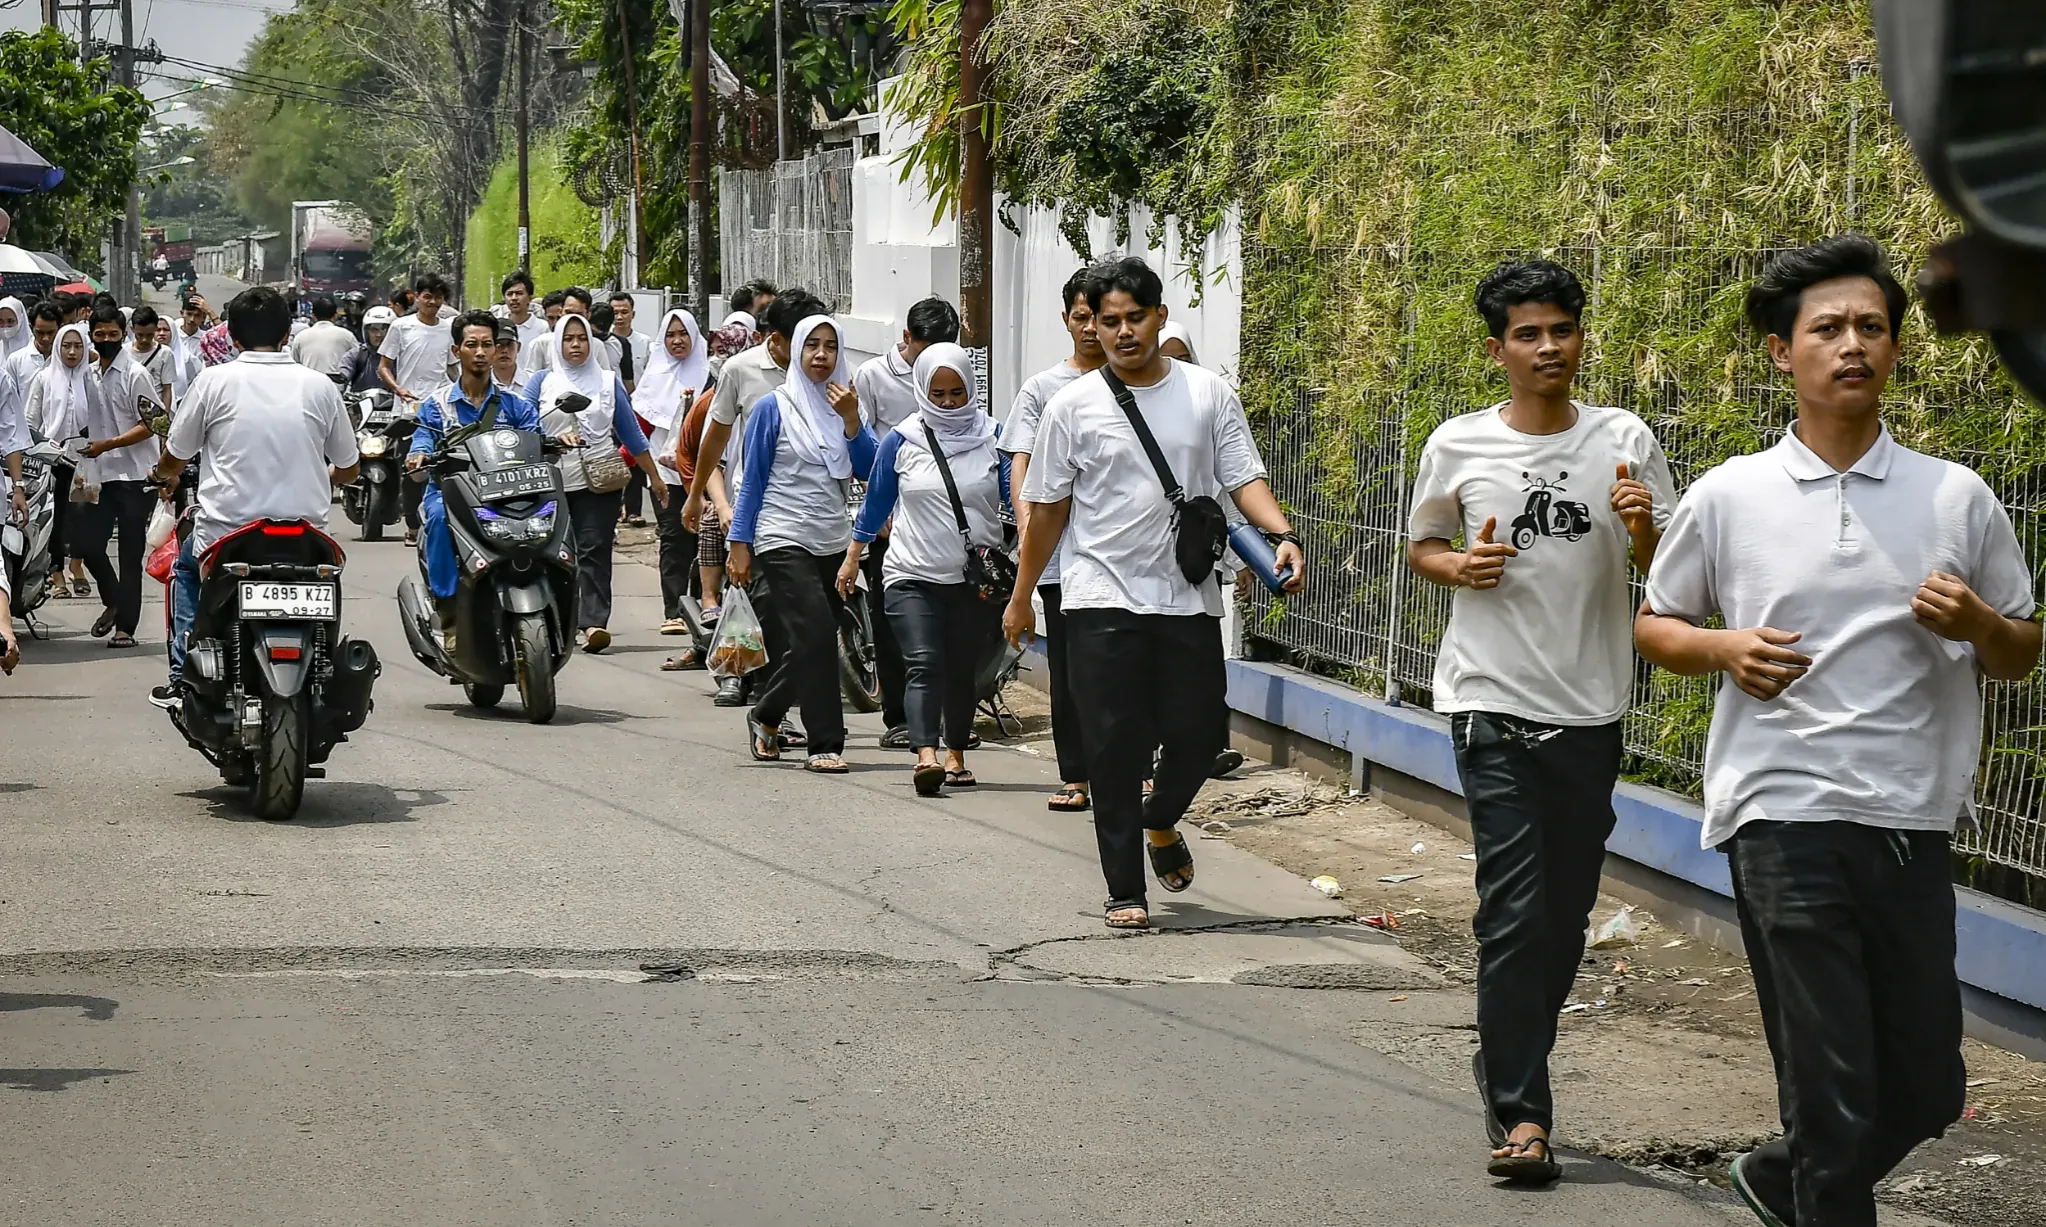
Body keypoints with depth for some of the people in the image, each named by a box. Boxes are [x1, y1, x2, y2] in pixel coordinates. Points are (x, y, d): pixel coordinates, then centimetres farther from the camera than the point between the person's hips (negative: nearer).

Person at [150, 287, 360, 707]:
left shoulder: (214, 381, -4)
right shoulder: (319, 386, 1)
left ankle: (183, 676, 21)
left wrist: (167, 478, 31)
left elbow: (172, 462, 6)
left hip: (227, 532, -1)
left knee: (185, 566, 31)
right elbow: (347, 470, 12)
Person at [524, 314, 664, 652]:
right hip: (552, 482, 1)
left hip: (598, 482, -1)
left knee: (594, 551, -12)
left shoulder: (608, 381, 12)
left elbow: (631, 433, 16)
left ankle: (593, 622, -21)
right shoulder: (542, 382, 11)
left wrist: (655, 477, 16)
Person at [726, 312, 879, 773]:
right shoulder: (773, 409, -2)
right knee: (815, 636, -16)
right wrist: (740, 544, -4)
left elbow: (870, 470, 0)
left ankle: (766, 716, 31)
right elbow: (753, 480, 0)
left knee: (810, 646, 8)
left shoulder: (844, 404, 9)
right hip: (784, 541, -5)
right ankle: (825, 744, -12)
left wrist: (851, 419, -12)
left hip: (833, 542, 5)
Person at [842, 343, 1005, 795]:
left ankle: (955, 756, 23)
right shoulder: (903, 441, 2)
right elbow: (876, 502, 13)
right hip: (913, 575, -1)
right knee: (923, 664, -15)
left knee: (962, 668, 9)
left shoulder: (992, 438, 1)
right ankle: (926, 755, -28)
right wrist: (853, 556, 17)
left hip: (977, 580, 1)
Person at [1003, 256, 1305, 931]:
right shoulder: (1074, 406, 2)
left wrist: (1283, 535, -16)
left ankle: (1160, 820, 35)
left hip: (1189, 598, 2)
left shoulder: (1208, 394, 5)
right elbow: (1047, 509, 8)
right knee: (1116, 747, -2)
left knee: (1200, 732, 2)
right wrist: (1022, 596, 12)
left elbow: (1244, 479, 3)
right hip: (1104, 601, -1)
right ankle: (1125, 890, 7)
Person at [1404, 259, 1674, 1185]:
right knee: (1516, 911, -10)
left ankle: (1508, 1058, 31)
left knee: (1566, 913, 10)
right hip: (1492, 703, -2)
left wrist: (1642, 530, -17)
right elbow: (1420, 547, 14)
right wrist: (1461, 567, -8)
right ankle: (1520, 1110, -6)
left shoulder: (1623, 442, 1)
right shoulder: (1458, 446, 0)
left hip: (1588, 709, 2)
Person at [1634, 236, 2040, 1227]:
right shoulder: (1727, 498, 2)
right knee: (1832, 1090, -6)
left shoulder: (1957, 499, 5)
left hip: (1913, 822, 3)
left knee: (1925, 1089, 11)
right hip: (1784, 815, -3)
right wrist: (1724, 650, -8)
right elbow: (1653, 625, 14)